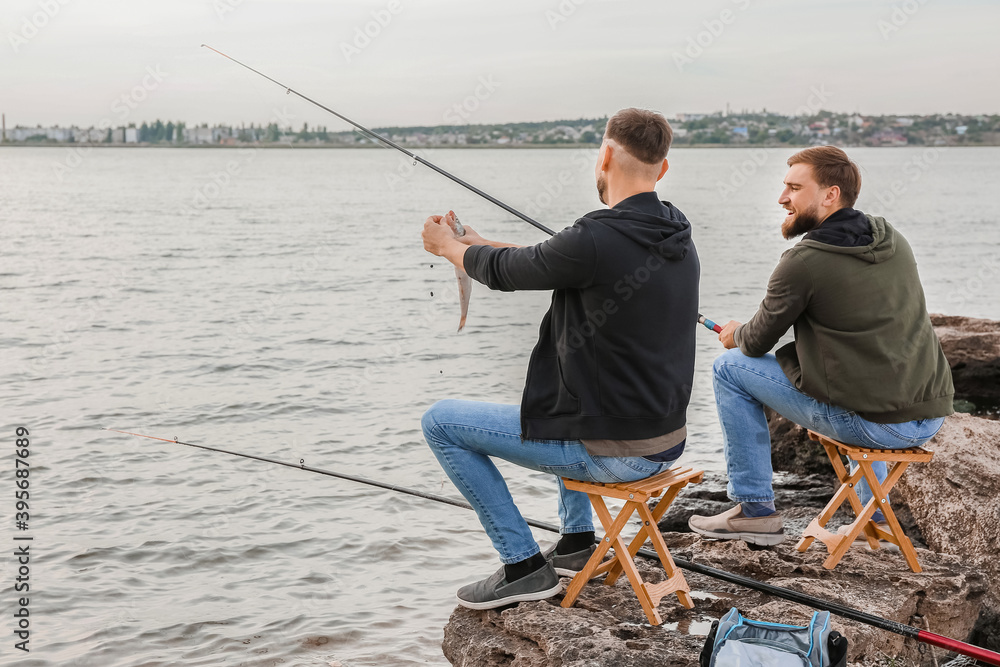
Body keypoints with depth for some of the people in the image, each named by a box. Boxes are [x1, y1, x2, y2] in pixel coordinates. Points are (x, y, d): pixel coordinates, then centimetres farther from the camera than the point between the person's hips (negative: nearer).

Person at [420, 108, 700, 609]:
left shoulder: (597, 239, -24)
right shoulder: (677, 238, 4)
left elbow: (506, 273, -6)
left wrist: (446, 245, 15)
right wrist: (476, 243, 24)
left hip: (611, 453, -8)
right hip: (667, 441, 9)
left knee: (441, 422, 5)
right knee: (567, 381, 40)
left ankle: (524, 567, 8)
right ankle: (577, 542, 37)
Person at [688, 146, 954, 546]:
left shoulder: (803, 262, -12)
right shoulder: (895, 242, 10)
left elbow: (758, 342, -1)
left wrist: (736, 335, 24)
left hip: (872, 425, -7)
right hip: (933, 414, 7)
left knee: (730, 367, 6)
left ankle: (754, 510, 12)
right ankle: (874, 512, 42)